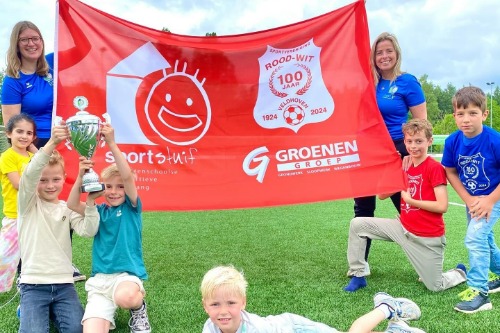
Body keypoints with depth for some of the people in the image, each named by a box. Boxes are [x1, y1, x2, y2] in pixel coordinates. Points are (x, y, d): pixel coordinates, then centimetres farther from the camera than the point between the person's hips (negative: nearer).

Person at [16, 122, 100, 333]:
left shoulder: (68, 208, 7)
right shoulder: (28, 203, -1)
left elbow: (88, 231, -10)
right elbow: (29, 175, -22)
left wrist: (90, 200, -24)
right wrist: (52, 143, -37)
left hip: (63, 283, 3)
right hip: (34, 284, -2)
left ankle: (51, 311, 17)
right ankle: (29, 310, 13)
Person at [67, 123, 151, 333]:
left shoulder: (131, 207, 1)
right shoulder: (99, 211, 11)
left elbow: (128, 176, -15)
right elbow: (72, 204, -7)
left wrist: (111, 143, -23)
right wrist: (81, 176, -23)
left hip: (128, 274, -3)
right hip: (99, 279, 3)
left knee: (126, 297, -39)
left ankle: (138, 307, -3)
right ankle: (108, 314, 16)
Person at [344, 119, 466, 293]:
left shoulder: (434, 167, -15)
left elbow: (442, 206, -21)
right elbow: (382, 195, 3)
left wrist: (410, 200, -15)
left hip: (428, 237, -6)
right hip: (403, 228, 6)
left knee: (435, 287, 3)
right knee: (357, 224, -5)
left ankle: (460, 272, 38)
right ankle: (358, 275, 6)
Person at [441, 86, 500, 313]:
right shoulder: (452, 141, -16)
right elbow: (450, 172, -3)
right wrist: (468, 199, -10)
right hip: (471, 200, 5)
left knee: (475, 238, -18)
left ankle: (478, 291, -9)